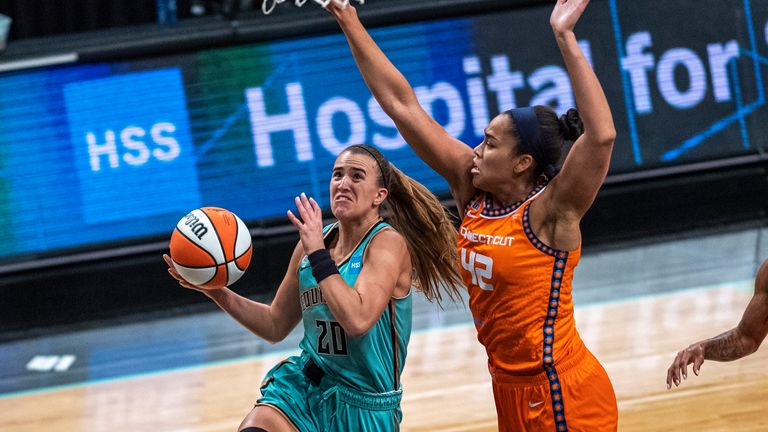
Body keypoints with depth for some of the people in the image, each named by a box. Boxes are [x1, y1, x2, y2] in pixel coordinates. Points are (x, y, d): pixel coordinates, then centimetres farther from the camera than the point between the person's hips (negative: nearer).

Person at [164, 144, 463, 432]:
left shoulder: (388, 244, -12)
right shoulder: (312, 243, 6)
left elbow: (357, 319, -29)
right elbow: (276, 326, 15)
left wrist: (318, 255, -21)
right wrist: (216, 291, 2)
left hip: (363, 407, -4)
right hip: (302, 386, 4)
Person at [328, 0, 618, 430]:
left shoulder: (550, 211, -16)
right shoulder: (472, 189, 1)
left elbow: (602, 135, -34)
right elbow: (402, 104, 2)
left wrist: (565, 37, -35)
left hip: (565, 394, -7)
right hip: (512, 391, 7)